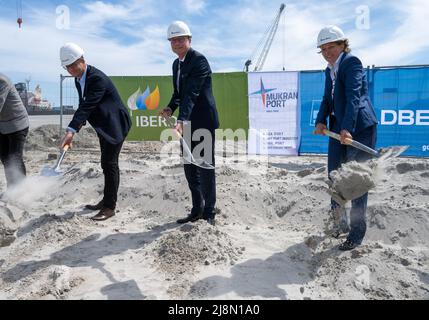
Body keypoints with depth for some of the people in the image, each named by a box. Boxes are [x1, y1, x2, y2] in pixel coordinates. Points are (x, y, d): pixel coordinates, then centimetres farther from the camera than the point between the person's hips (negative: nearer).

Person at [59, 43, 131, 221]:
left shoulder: (97, 78, -24)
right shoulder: (78, 79, 5)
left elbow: (87, 106, -33)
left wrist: (71, 130, -40)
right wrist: (80, 123, 1)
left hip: (115, 125, -9)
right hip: (104, 126, 9)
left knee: (110, 164, -9)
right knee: (107, 163, 16)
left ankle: (110, 207, -2)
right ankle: (106, 200, 28)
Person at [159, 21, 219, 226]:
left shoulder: (199, 60, -14)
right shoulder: (176, 64, 13)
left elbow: (192, 93, -26)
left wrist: (181, 121, -37)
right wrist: (170, 108, -3)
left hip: (203, 121, -8)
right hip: (188, 123, 9)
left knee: (205, 167, -1)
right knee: (189, 167, 12)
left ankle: (209, 213, 11)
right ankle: (197, 209, 26)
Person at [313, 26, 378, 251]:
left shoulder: (351, 62, -11)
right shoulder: (329, 70, 14)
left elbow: (353, 96, -24)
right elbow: (327, 99, 9)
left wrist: (347, 129, -36)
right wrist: (321, 121, -10)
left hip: (360, 129, -8)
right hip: (338, 129, 8)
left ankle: (357, 234, 7)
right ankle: (340, 224, 30)